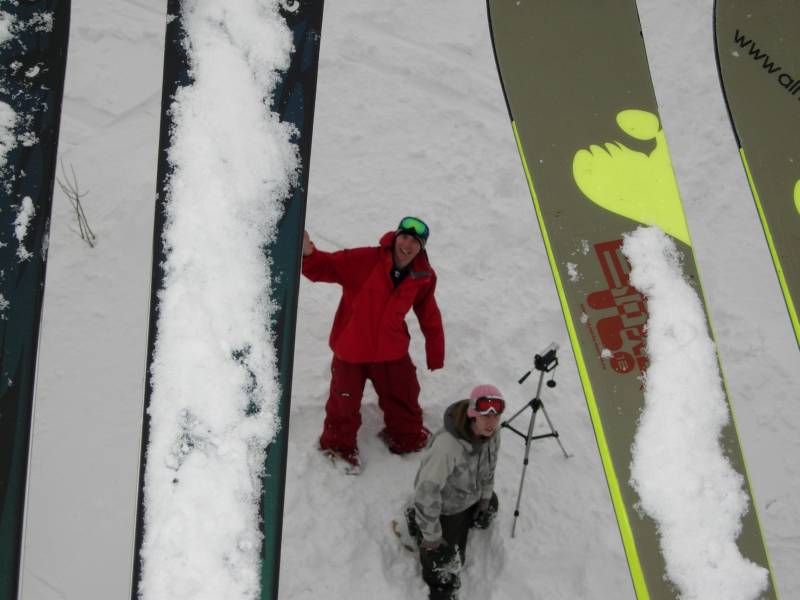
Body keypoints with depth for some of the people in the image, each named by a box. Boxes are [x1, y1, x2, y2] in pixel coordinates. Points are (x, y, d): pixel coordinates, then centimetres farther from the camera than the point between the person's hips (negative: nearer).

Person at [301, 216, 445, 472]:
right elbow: (324, 268, -22)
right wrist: (308, 253, -44)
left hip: (391, 352, 3)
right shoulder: (363, 261, -22)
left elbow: (430, 318, 4)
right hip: (350, 350, -3)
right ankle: (339, 444, 44)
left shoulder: (424, 278, -9)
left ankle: (408, 438, 52)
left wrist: (436, 354, 10)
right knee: (344, 403, 14)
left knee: (404, 398, 20)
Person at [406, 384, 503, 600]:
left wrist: (485, 499, 12)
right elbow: (427, 490, -35)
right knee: (446, 561, 1)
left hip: (471, 497, 7)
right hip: (445, 507, -7)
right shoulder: (446, 444, -44)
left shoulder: (492, 430, -21)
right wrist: (431, 535, -23)